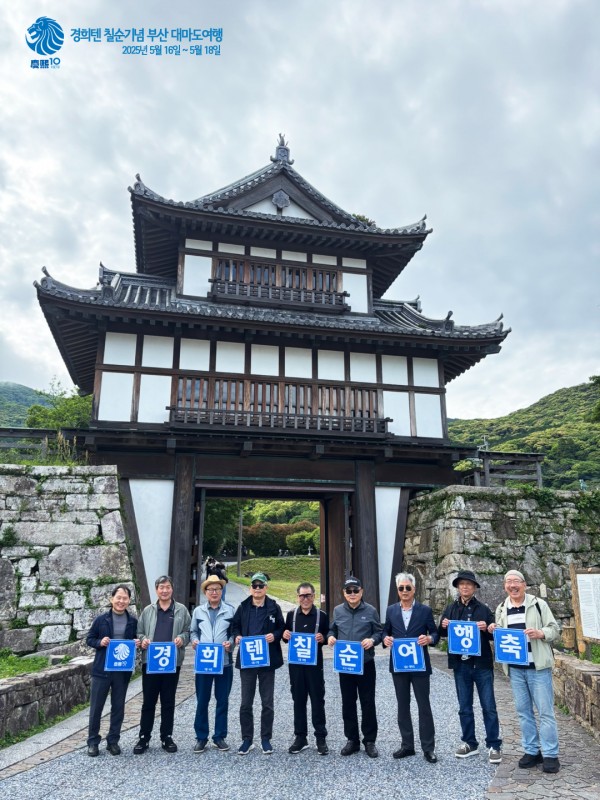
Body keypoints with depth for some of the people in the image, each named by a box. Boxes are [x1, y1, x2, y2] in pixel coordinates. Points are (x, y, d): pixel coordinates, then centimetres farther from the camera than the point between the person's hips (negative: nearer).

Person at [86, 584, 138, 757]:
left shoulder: (133, 621, 1)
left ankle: (113, 741, 24)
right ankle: (93, 741, 22)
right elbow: (89, 639, 3)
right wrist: (100, 642, -16)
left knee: (118, 707, 10)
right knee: (96, 706, 7)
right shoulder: (101, 619, -4)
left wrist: (136, 644, -10)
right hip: (102, 669, -1)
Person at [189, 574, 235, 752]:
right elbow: (193, 631, 13)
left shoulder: (230, 610, 2)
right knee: (202, 701, 6)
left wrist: (230, 643, -17)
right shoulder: (198, 611, 8)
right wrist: (194, 640, -7)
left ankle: (220, 737, 21)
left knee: (222, 700, 8)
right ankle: (201, 737, 19)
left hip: (224, 661, -1)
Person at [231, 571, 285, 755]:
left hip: (267, 660, -1)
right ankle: (247, 739, 20)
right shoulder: (243, 607, 4)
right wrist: (237, 636, -9)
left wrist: (274, 635, -16)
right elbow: (235, 626, 11)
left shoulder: (274, 607, 0)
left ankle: (266, 739, 22)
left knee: (267, 703, 8)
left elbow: (281, 628, 4)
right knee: (245, 703, 7)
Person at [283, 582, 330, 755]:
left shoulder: (322, 615, -2)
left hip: (314, 663, -2)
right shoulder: (291, 615, 5)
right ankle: (300, 737, 22)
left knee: (317, 700, 4)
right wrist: (285, 635, -9)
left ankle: (321, 738, 16)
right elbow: (286, 636, 13)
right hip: (295, 663, 3)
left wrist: (323, 638, -19)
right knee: (298, 700, 10)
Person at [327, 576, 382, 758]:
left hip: (366, 663, -2)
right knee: (348, 703, 11)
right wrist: (330, 637, -10)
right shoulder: (338, 611, 3)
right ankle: (352, 740, 25)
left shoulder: (370, 611, -4)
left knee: (368, 703, 5)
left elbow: (379, 632, 0)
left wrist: (372, 640, -20)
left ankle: (370, 741, 19)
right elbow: (332, 629, 12)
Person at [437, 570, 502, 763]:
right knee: (464, 707, 12)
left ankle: (494, 746, 15)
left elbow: (494, 635, 1)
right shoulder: (450, 609, 4)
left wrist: (486, 628, -19)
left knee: (489, 707, 3)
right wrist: (443, 626, -12)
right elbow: (441, 634, 9)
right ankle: (470, 743, 24)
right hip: (460, 664, 2)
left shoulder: (483, 609, -1)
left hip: (482, 664, -2)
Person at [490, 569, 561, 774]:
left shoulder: (538, 604, -2)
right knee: (523, 711, 11)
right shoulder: (501, 609, 10)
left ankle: (550, 754, 11)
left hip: (538, 666, -4)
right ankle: (531, 751, 22)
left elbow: (554, 629, -3)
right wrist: (494, 631, -3)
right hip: (515, 668, 4)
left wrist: (540, 633, -21)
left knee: (545, 711, 1)